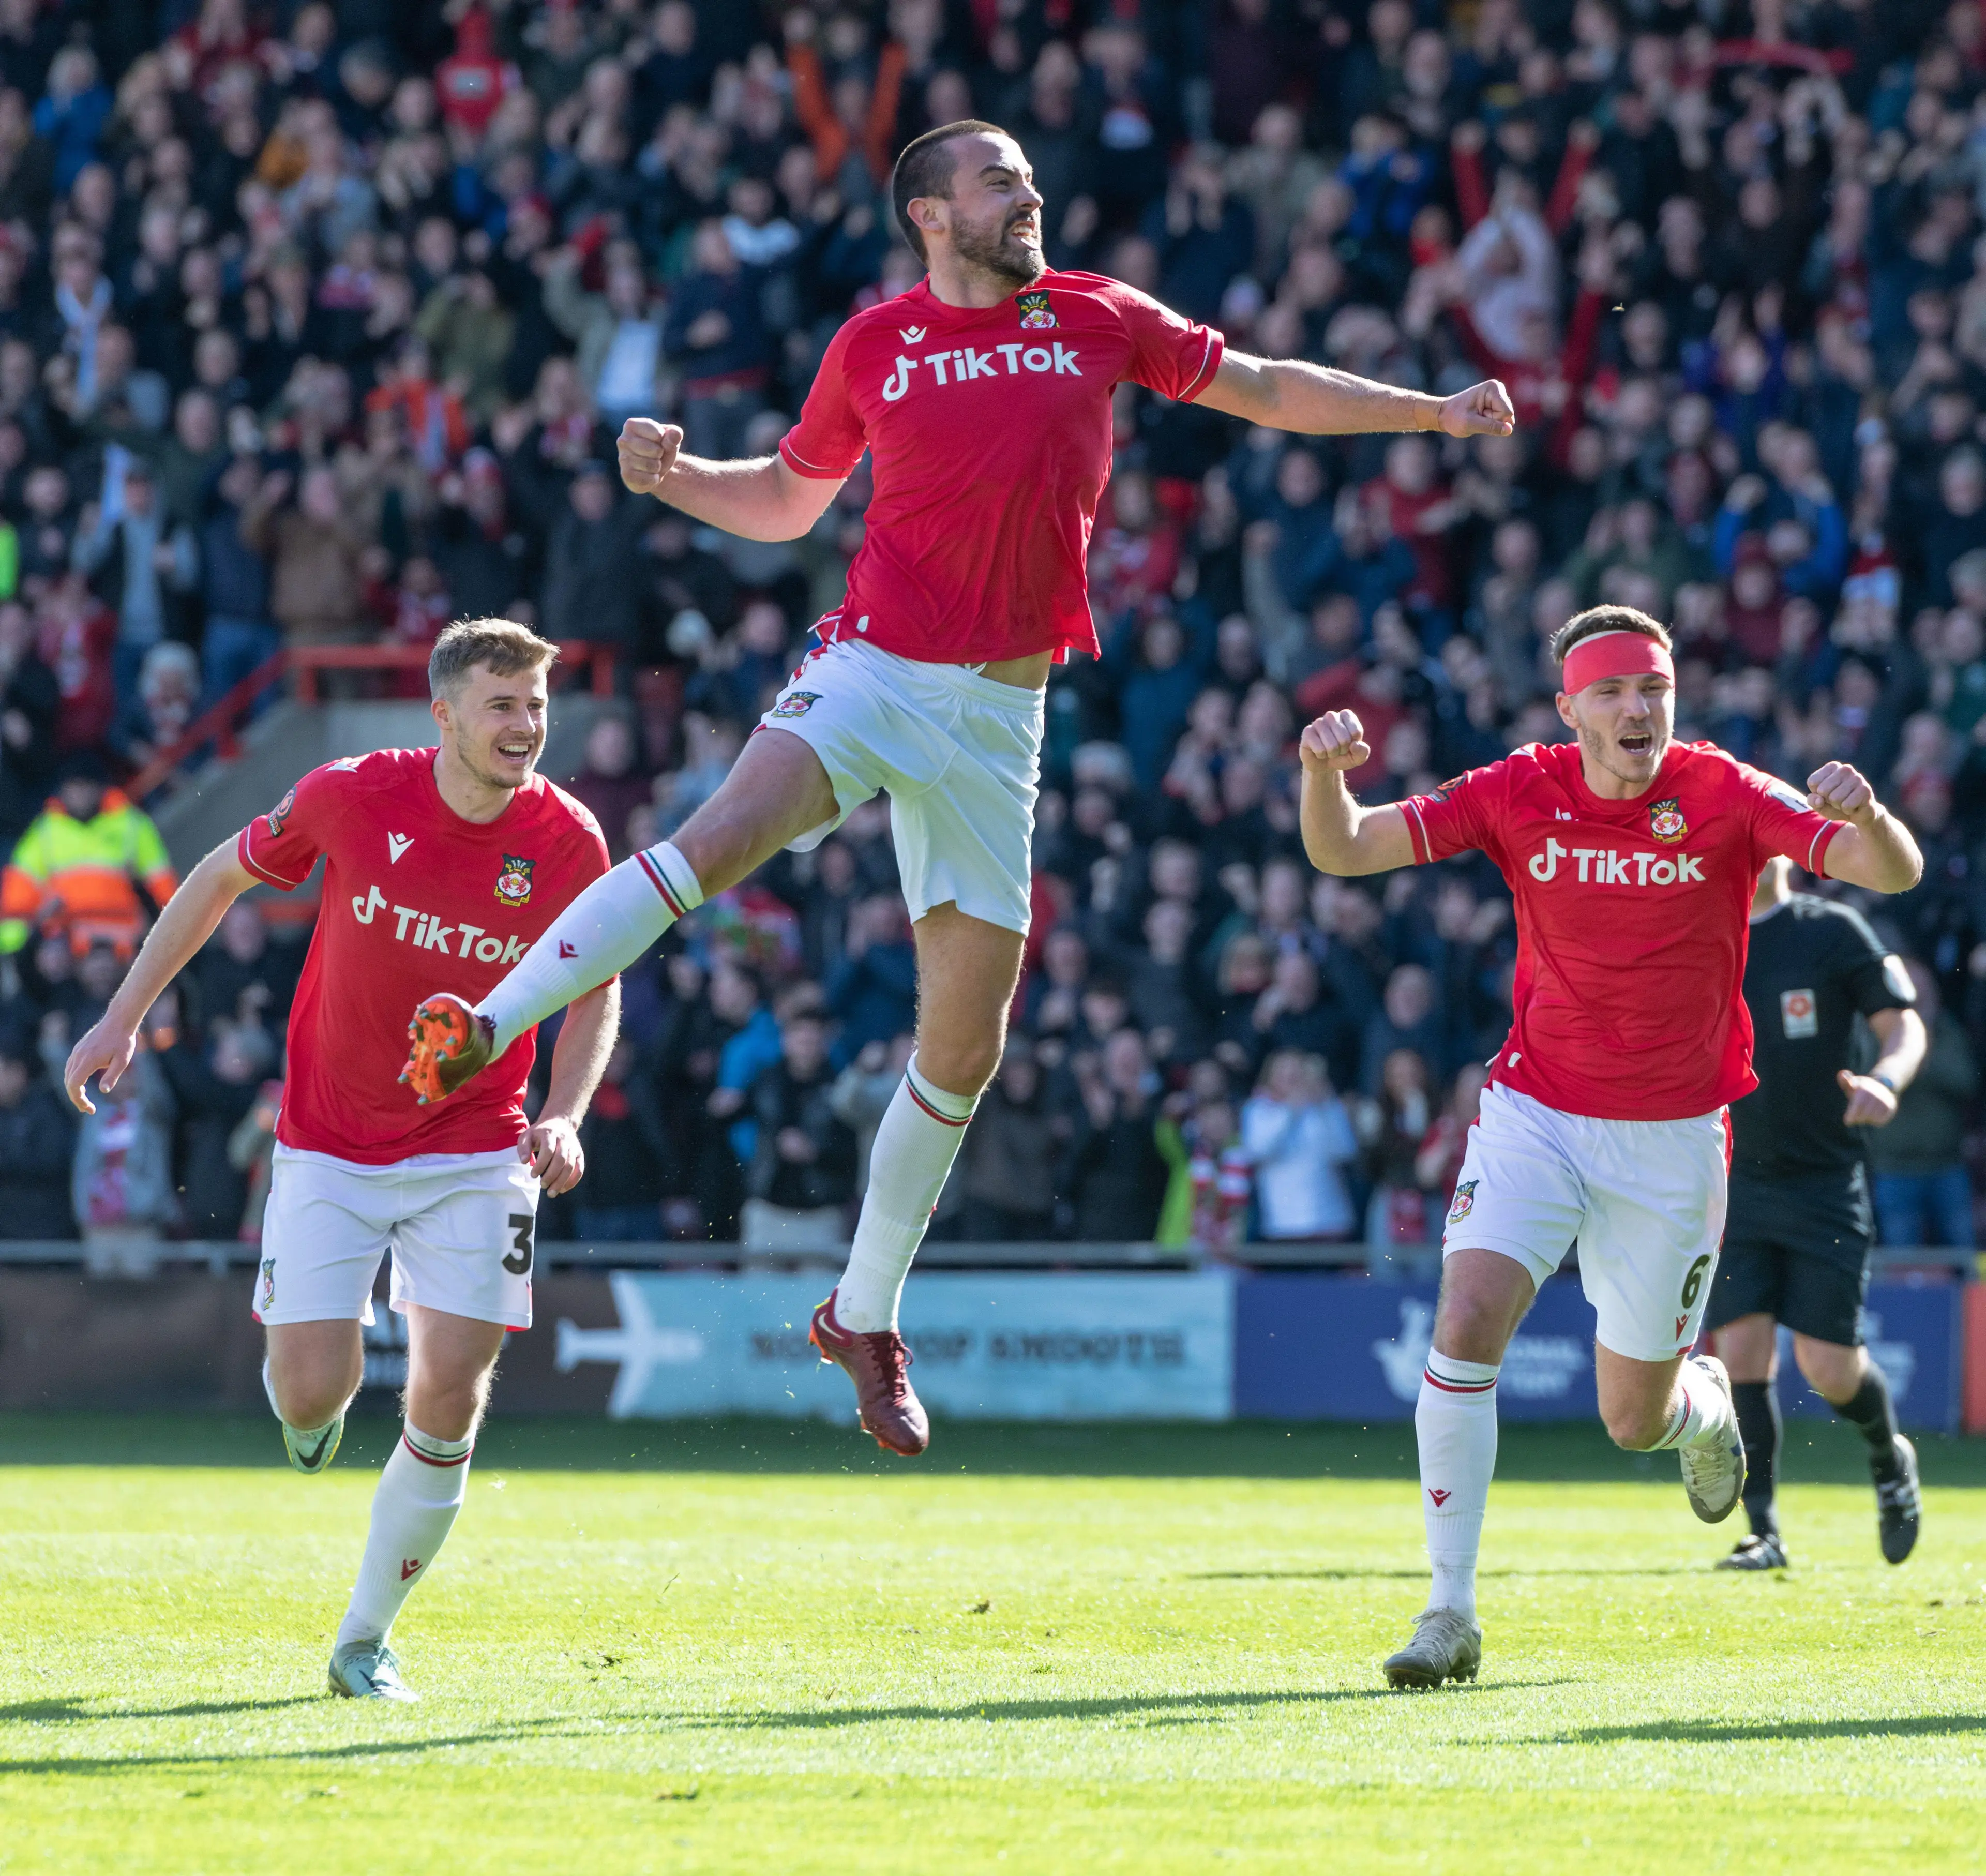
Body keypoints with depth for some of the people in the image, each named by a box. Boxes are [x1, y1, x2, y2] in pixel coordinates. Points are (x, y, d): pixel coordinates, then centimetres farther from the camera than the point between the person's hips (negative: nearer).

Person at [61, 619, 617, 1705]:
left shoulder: (569, 842, -10)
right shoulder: (352, 798, -14)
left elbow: (595, 995, 7)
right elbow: (221, 879, 4)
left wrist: (565, 1116, -10)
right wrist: (123, 1019, 2)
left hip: (475, 1149, 1)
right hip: (330, 1145, -1)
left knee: (449, 1396, -10)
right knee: (314, 1391, -10)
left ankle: (365, 1643, 8)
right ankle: (305, 1393, 31)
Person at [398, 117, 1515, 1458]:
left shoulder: (1095, 320, 10)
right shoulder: (875, 346, 7)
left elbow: (1262, 389, 20)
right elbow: (786, 500, 19)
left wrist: (1431, 412, 19)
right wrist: (670, 477, 2)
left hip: (1002, 709, 2)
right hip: (877, 674, -2)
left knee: (965, 1048, 2)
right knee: (723, 839, -32)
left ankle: (866, 1320, 15)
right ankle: (485, 1026, -32)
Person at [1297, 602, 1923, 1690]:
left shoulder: (1724, 797, -11)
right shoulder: (1522, 794, -7)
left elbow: (1895, 874, -18)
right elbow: (1341, 851, -9)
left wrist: (1862, 814, -41)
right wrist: (1325, 773, -31)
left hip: (1672, 1140, 0)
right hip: (1535, 1117, 0)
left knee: (1634, 1421, 6)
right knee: (1467, 1327, -22)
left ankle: (1701, 1402, 45)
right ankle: (1451, 1612, -15)